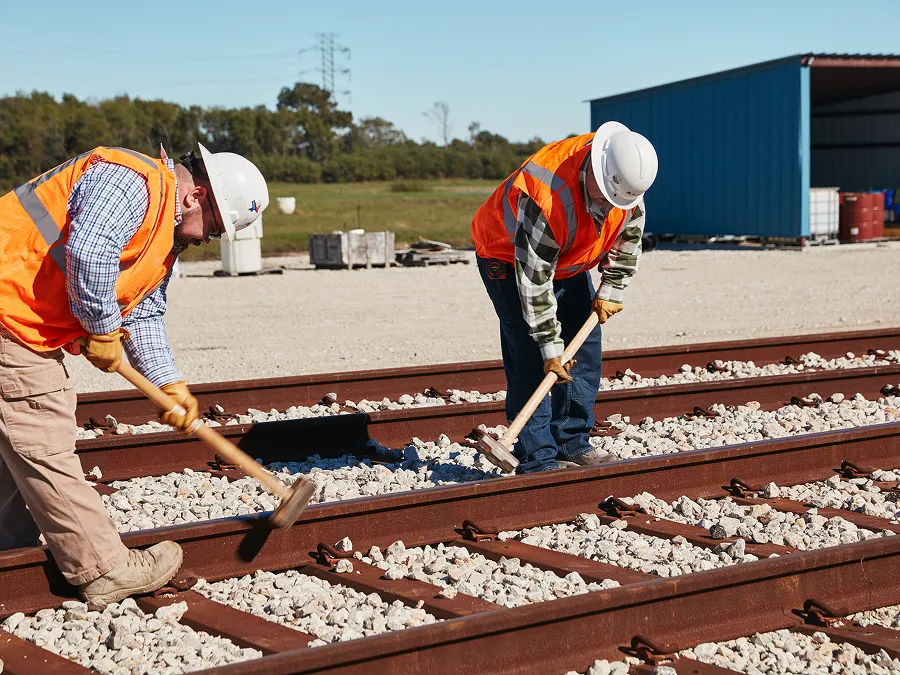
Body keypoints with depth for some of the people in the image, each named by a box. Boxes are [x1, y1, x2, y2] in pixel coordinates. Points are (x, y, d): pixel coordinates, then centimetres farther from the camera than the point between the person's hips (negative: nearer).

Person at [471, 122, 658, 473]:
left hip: (570, 262, 7)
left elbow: (629, 233, -1)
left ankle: (573, 442, 13)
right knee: (529, 358, -14)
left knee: (585, 349, 3)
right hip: (509, 257, -7)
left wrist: (610, 291, -5)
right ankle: (537, 459, -11)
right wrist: (550, 345, -30)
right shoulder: (546, 195, -41)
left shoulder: (626, 176, -21)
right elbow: (533, 277, -35)